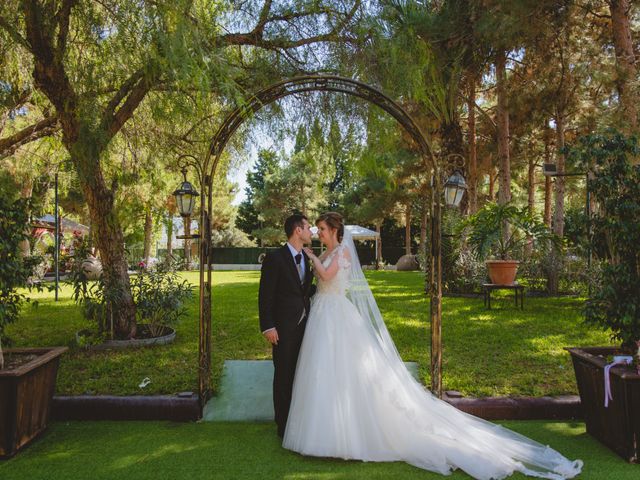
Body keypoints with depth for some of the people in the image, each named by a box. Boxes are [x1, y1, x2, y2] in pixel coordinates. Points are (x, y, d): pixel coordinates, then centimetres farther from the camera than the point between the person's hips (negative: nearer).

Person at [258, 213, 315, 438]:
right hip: (284, 327, -6)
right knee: (284, 375, 4)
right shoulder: (275, 258, -11)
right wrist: (268, 326, -17)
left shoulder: (306, 258, 11)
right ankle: (283, 424, 17)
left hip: (304, 324, 7)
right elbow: (265, 295, -13)